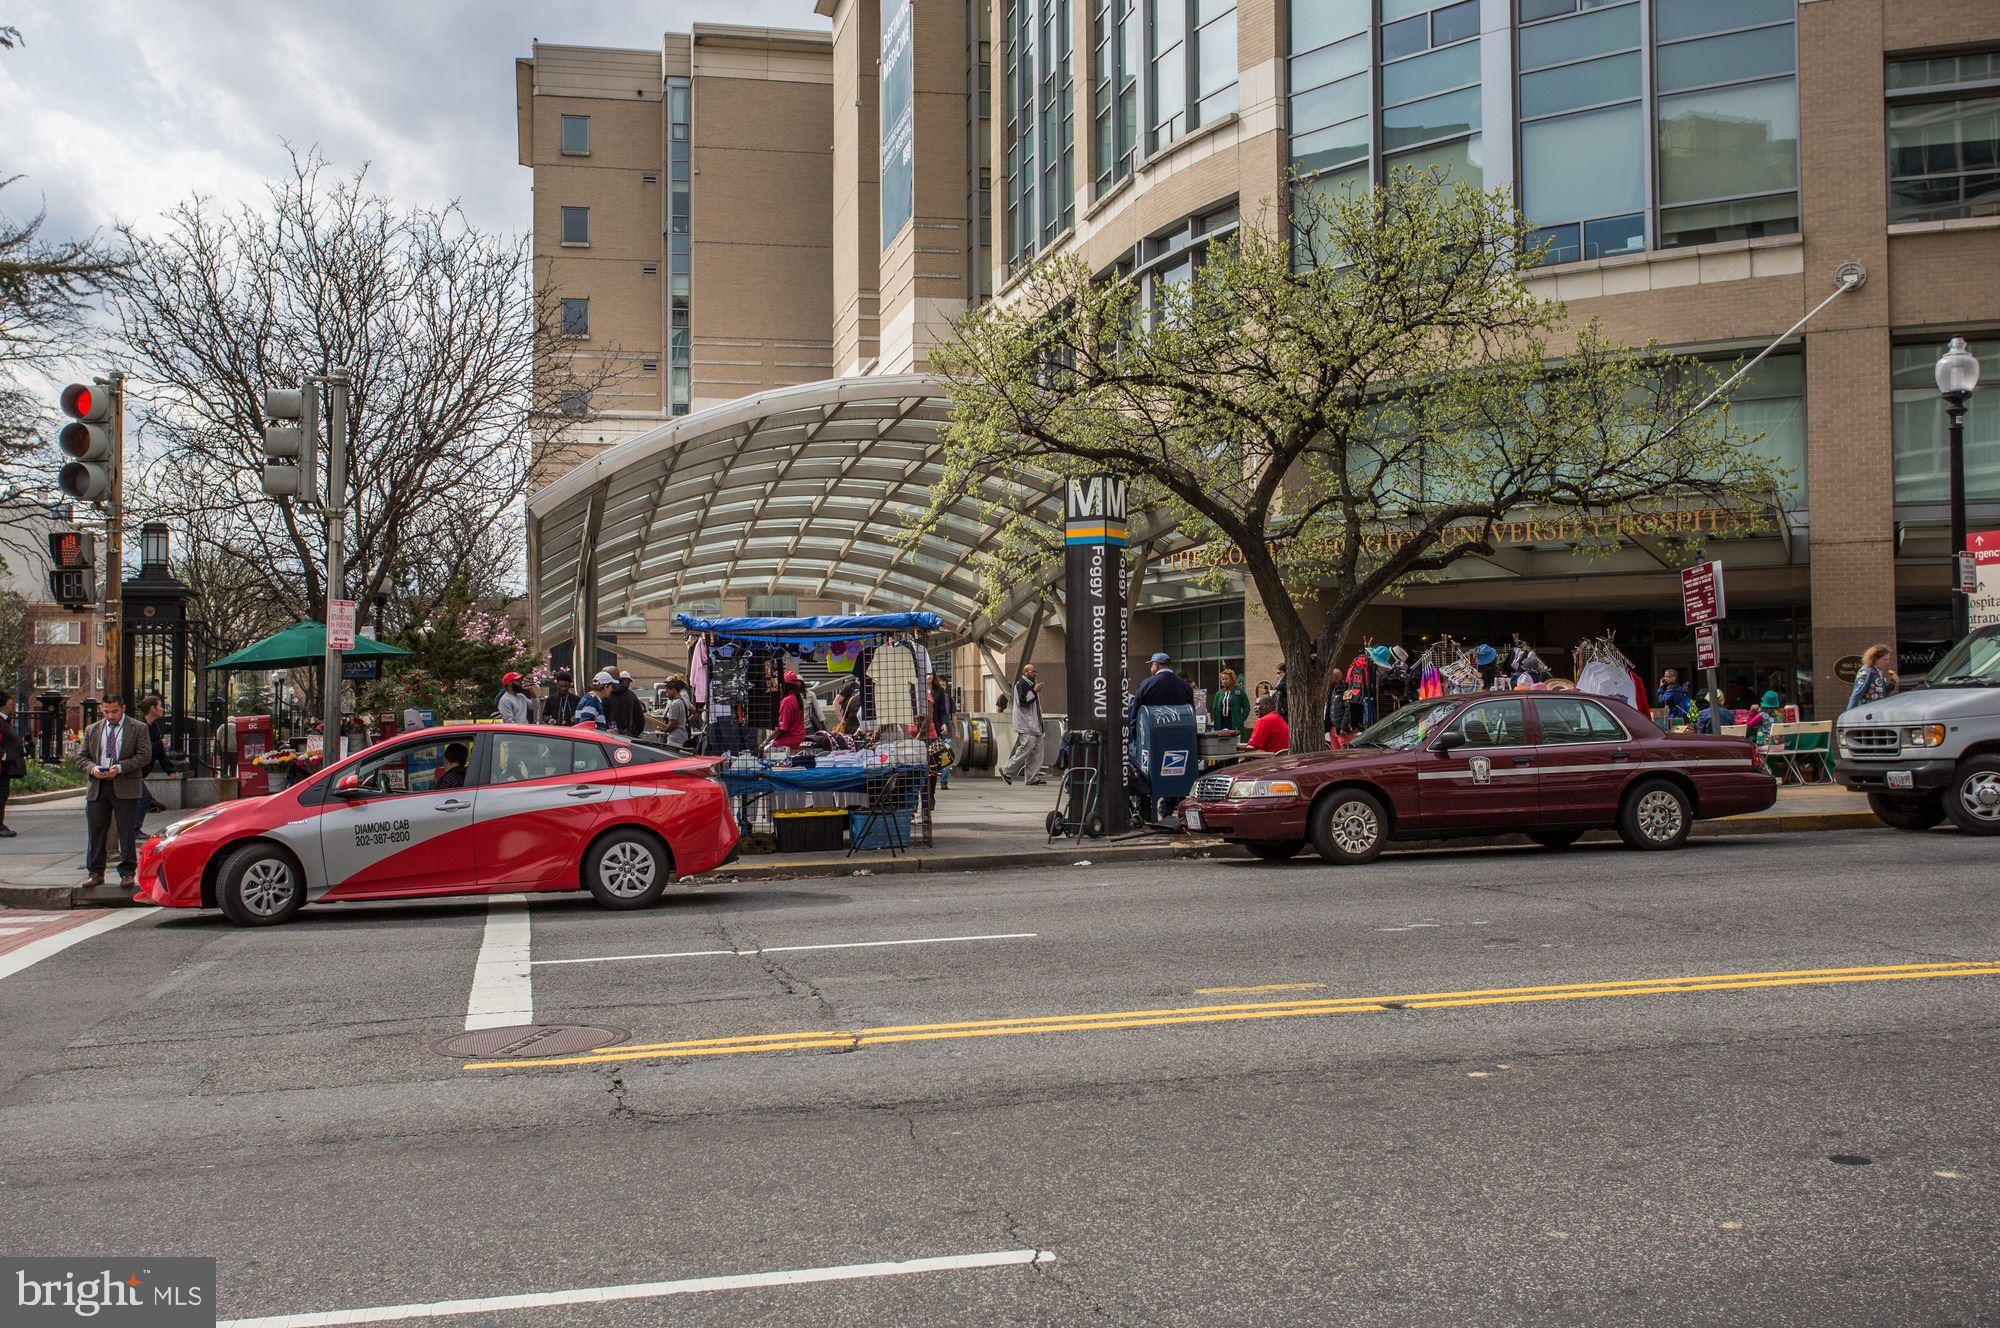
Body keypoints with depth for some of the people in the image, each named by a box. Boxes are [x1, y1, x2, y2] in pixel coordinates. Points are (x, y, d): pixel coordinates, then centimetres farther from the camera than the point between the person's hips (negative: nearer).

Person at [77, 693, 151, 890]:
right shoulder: (92, 730, 14)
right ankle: (96, 873, 13)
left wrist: (120, 768, -17)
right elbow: (81, 757, 13)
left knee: (127, 833, -2)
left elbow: (144, 756, -5)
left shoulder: (138, 729, 2)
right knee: (96, 832, 5)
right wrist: (92, 768, -8)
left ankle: (127, 873, 5)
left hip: (126, 788, -4)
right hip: (98, 787, 4)